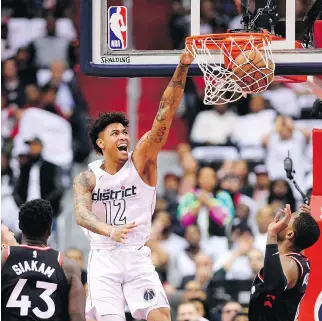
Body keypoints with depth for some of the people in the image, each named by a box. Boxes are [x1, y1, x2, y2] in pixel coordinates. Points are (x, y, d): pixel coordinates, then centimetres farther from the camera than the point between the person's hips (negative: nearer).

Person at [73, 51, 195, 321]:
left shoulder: (140, 162, 1)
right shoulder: (87, 179, 2)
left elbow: (165, 115, -9)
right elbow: (81, 213, -17)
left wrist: (182, 69, -19)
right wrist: (110, 231, -39)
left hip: (137, 256, 0)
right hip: (104, 258, 0)